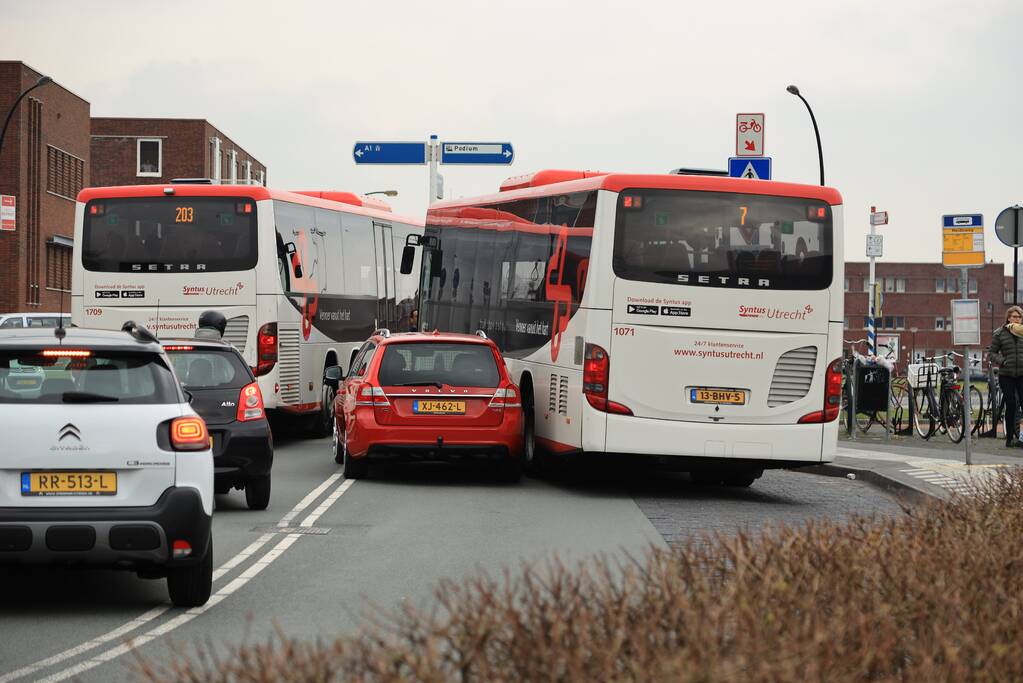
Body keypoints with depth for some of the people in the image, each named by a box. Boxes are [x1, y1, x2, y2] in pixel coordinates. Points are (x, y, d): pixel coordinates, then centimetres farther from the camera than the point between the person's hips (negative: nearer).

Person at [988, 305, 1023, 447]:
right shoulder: (1000, 334, 3)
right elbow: (991, 353, 4)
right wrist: (1002, 361, -12)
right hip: (1006, 375, -1)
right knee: (1011, 405, -3)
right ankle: (1010, 437, 5)